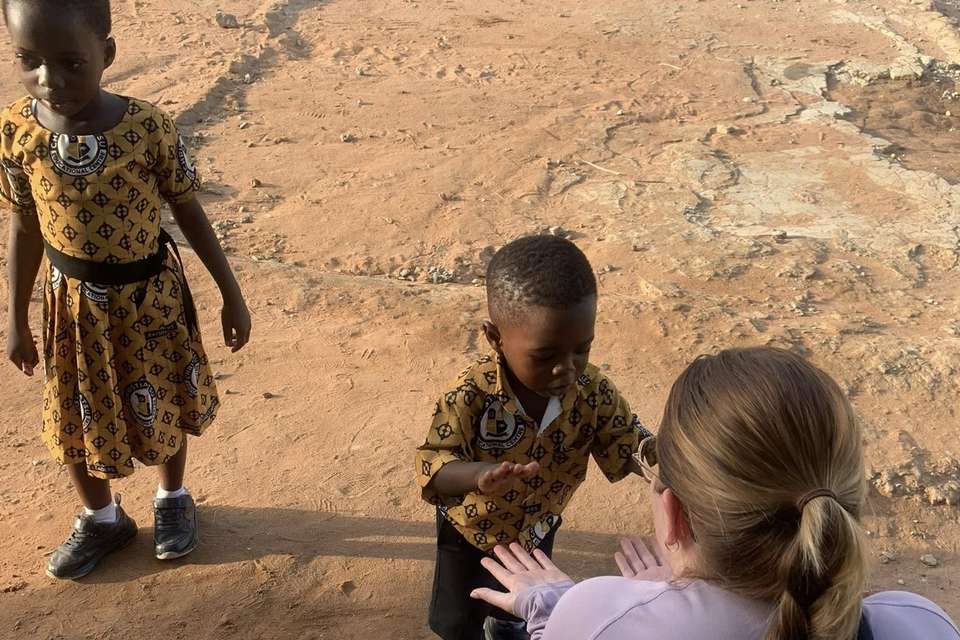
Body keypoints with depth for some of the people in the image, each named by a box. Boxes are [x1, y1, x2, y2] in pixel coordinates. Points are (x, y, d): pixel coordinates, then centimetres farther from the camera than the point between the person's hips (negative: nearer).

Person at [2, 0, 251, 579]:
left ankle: (173, 498, 46)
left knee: (163, 408, 17)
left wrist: (232, 294, -3)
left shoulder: (148, 126, -21)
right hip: (73, 301, 2)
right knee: (77, 419, 16)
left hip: (150, 296, -2)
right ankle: (101, 518, 42)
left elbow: (189, 212, -8)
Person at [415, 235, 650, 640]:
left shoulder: (592, 390, -27)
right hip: (471, 529, -3)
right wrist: (479, 476, -61)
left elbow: (627, 443, -15)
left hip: (537, 527, 4)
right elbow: (432, 467, -39)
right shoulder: (471, 396, -38)